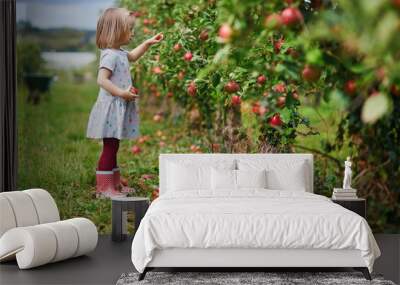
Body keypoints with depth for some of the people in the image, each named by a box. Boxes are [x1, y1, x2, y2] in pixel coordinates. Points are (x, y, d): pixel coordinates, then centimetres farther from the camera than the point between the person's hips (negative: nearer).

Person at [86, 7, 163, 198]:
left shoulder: (119, 53, 14)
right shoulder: (110, 55, -17)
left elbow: (132, 56, 36)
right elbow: (102, 79, -26)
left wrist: (148, 43, 29)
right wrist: (122, 93, -28)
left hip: (119, 109, 10)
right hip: (112, 108, -10)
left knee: (113, 148, 16)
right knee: (109, 148, -6)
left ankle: (115, 184, 24)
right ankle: (103, 188, 0)